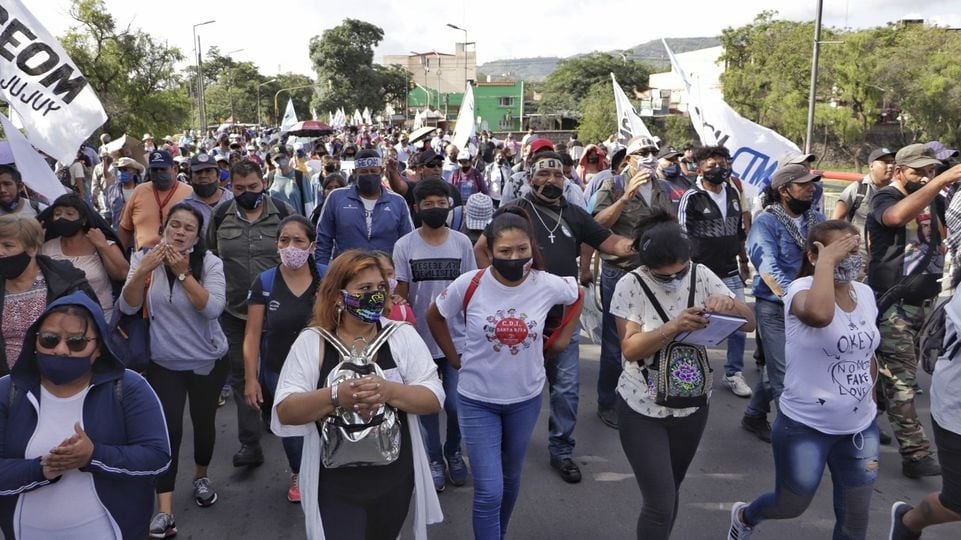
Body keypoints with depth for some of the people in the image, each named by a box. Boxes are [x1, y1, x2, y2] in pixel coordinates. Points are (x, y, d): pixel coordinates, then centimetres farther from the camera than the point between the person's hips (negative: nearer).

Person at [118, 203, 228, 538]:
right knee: (167, 429, -7)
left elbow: (213, 309, -23)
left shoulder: (210, 263, -11)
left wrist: (184, 272, -30)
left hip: (208, 360, 0)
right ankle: (164, 511, -3)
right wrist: (143, 271, -27)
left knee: (203, 422, 11)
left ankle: (201, 477, 40)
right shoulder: (144, 259, -5)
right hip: (163, 363, 0)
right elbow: (128, 307, -13)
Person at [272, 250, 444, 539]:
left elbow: (434, 398, -9)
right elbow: (285, 411, -12)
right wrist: (336, 396, -29)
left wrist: (390, 391, -27)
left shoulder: (403, 336, -4)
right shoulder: (311, 342, -6)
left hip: (394, 480, 2)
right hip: (334, 485, -2)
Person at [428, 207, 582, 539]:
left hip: (526, 397, 3)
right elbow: (434, 317, 0)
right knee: (489, 490, -5)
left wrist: (563, 338, 5)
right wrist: (454, 358, 0)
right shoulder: (468, 285, -18)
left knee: (510, 478, 22)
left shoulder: (548, 285, -14)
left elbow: (577, 296, 10)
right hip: (477, 399, -2)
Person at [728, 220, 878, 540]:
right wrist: (825, 262, -32)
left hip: (861, 427, 6)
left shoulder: (865, 293, 1)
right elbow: (819, 314, -45)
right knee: (792, 506, 15)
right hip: (805, 428, -5)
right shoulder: (802, 288, -19)